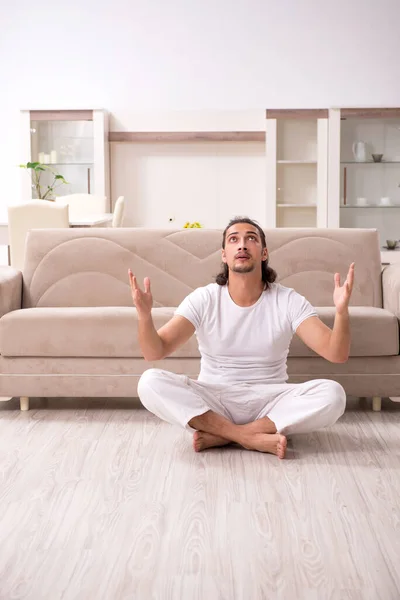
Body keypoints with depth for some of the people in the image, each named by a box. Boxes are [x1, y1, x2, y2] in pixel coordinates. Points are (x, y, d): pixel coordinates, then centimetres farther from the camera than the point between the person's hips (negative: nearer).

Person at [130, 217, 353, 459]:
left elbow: (337, 354, -15)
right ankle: (252, 437, -24)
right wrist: (145, 314, -35)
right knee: (151, 382, -26)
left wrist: (342, 311, -35)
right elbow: (155, 352, -14)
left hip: (270, 402, 0)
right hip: (212, 402, 0)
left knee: (332, 394, -27)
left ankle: (222, 435, -21)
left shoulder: (288, 301, -6)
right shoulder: (203, 300, -6)